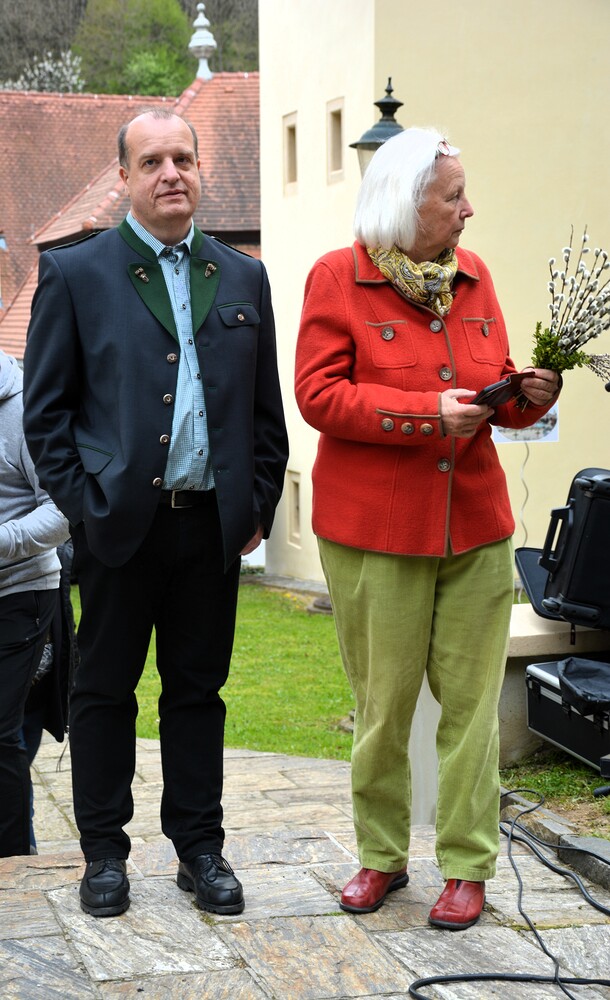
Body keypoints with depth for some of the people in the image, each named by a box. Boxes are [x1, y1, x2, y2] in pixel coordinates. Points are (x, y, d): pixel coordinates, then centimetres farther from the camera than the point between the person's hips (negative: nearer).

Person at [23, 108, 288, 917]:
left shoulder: (243, 278, 11)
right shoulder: (76, 274, 1)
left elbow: (266, 410, 13)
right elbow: (45, 410, 0)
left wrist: (258, 508, 6)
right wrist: (82, 504, -8)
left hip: (213, 524, 3)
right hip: (121, 520, -2)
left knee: (199, 690, 11)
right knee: (105, 690, 7)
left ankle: (199, 846, 21)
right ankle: (104, 851, 19)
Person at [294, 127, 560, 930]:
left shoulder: (472, 276, 11)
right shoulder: (338, 278, -4)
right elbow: (319, 395, -11)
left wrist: (529, 396, -6)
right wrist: (427, 414, -19)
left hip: (476, 525, 4)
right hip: (375, 531, -3)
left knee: (471, 700, 4)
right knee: (382, 704, 6)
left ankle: (467, 866, 14)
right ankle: (382, 856, 23)